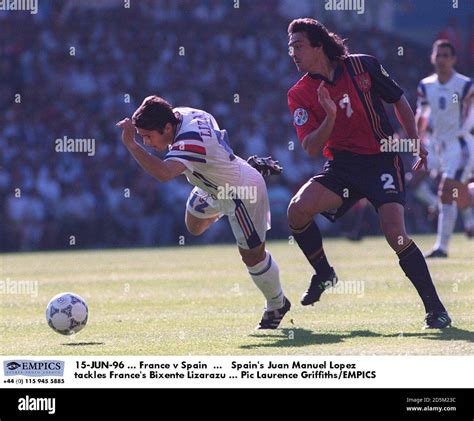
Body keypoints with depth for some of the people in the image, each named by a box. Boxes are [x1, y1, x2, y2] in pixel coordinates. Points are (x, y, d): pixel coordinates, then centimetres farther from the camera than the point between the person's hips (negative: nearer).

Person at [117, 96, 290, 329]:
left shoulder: (189, 142, -41)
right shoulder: (182, 114, -15)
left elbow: (164, 173, -59)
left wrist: (130, 144, -58)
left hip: (243, 192, -9)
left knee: (252, 255, 1)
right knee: (195, 227, 26)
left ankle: (277, 306, 24)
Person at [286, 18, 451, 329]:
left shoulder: (363, 66, -5)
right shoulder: (300, 95, -1)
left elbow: (399, 101, 8)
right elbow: (311, 149, -8)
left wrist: (416, 142, 3)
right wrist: (330, 116, -24)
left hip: (382, 160, -3)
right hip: (342, 164, 3)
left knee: (395, 233, -19)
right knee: (298, 210, -19)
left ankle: (436, 308, -10)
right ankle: (324, 274, 6)